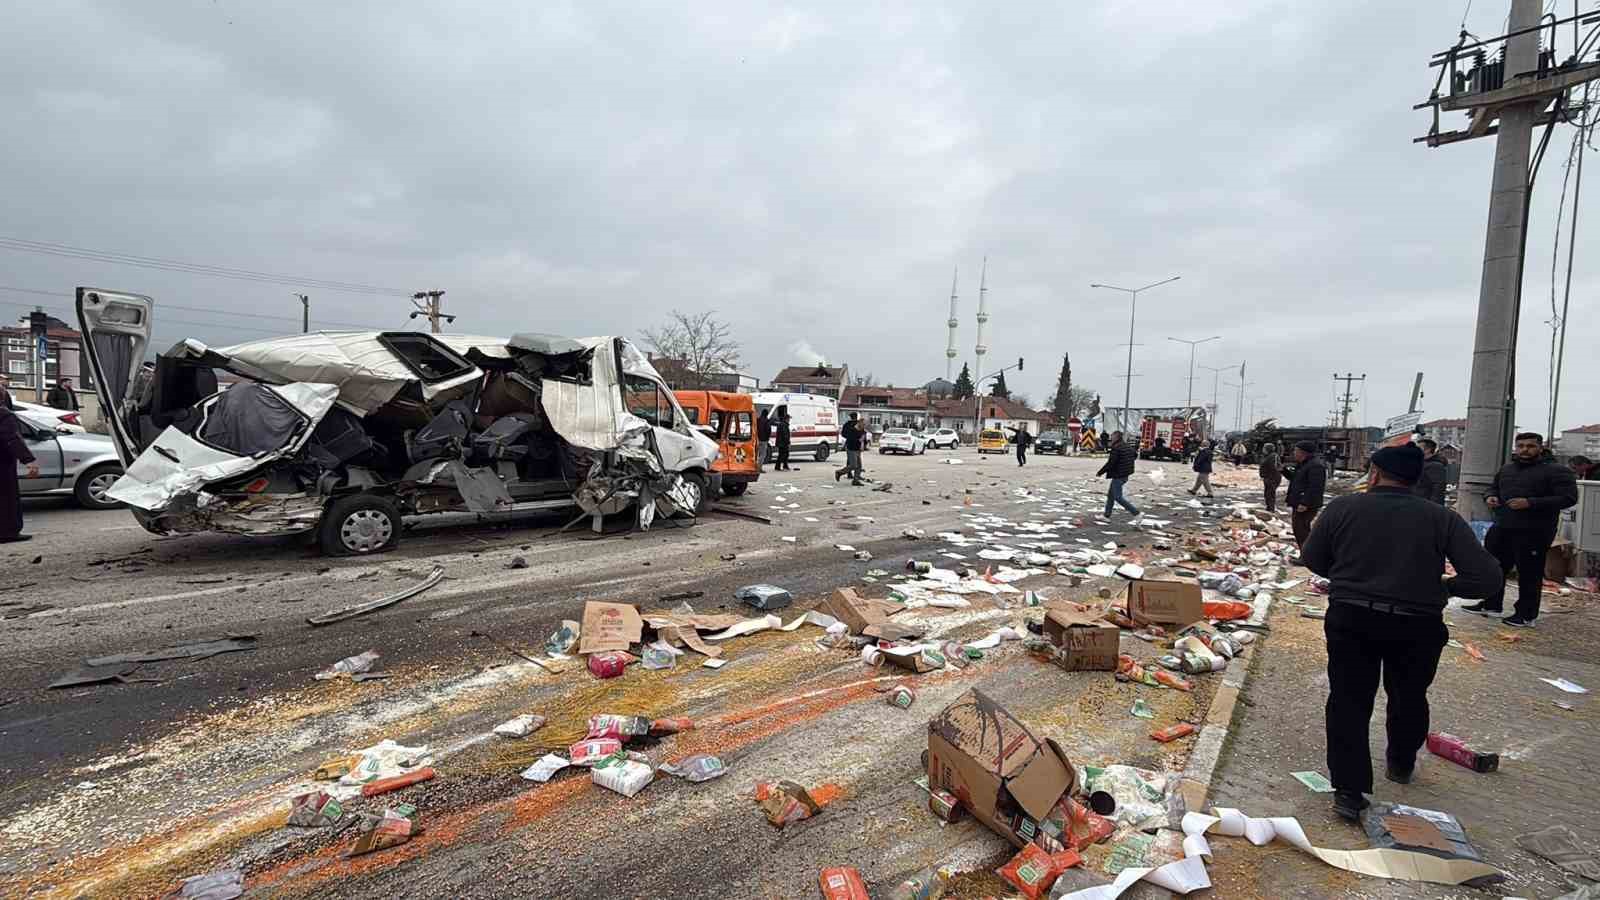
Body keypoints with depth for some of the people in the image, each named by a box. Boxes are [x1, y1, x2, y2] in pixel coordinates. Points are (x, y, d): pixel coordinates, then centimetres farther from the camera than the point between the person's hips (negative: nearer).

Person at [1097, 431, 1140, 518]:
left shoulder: (1116, 448, -20)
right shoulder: (1128, 446, 8)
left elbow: (1110, 464, -23)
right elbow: (1135, 455, 25)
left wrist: (1100, 473, -14)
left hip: (1118, 476, -10)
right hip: (1125, 475, 10)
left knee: (1118, 497, -2)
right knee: (1110, 494, 18)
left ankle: (1136, 512, -3)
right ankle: (1107, 515, 25)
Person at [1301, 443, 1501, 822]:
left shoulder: (1343, 508, -2)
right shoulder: (1442, 518, -1)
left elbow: (1311, 560, 6)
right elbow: (1484, 577, -5)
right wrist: (1442, 587, 12)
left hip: (1352, 620, -2)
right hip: (1417, 626, 2)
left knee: (1348, 702, 7)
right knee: (1409, 698, 24)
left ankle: (1349, 791, 4)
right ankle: (1401, 765, 46)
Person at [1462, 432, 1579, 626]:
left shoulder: (1557, 471, -6)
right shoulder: (1506, 468, 14)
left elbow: (1568, 498, -14)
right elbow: (1494, 487, 29)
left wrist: (1530, 503, -23)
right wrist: (1490, 497, 5)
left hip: (1533, 533, -7)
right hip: (1501, 529, 7)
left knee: (1529, 575, 0)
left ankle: (1526, 615, 9)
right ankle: (1491, 605, 27)